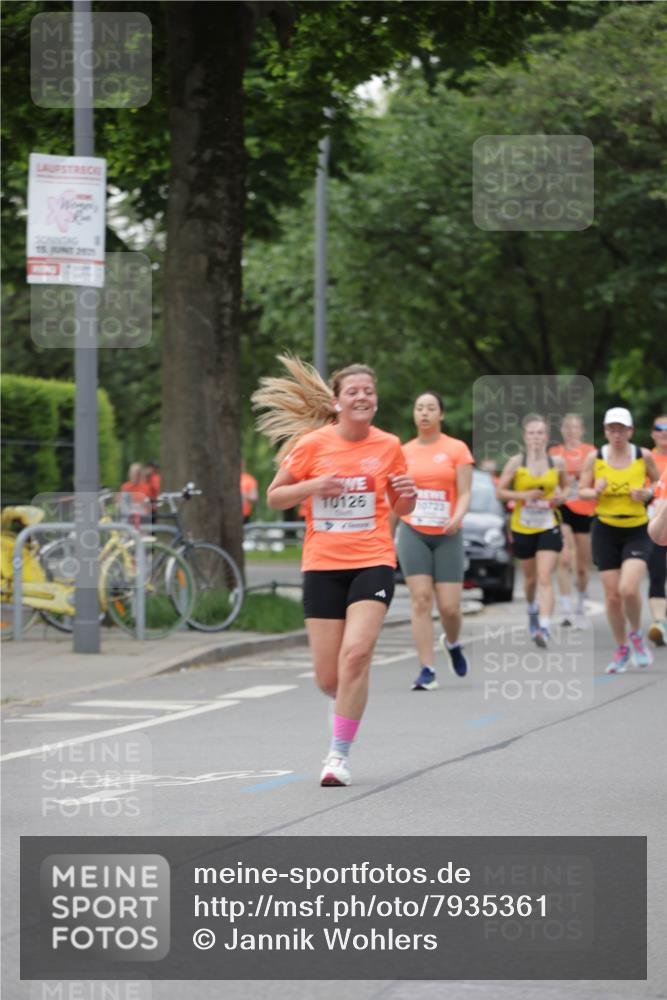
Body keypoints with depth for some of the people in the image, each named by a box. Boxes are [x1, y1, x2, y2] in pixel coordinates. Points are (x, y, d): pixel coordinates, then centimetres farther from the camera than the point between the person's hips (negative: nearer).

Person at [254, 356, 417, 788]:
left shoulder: (388, 446, 4)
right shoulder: (312, 444, -2)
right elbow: (274, 496, 5)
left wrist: (407, 495, -7)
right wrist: (311, 486, -13)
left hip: (373, 563, 0)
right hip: (323, 566, 0)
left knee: (356, 654, -22)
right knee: (329, 678, 0)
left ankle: (339, 755, -12)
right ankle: (353, 703, 38)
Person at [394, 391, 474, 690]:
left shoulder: (457, 449, 2)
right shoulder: (404, 452, 8)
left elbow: (464, 493, -3)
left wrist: (456, 518, -22)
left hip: (446, 536, -1)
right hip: (413, 533, 1)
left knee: (449, 606, -3)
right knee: (420, 598, -11)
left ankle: (452, 642, 32)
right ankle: (427, 671, -10)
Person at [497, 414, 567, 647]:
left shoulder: (557, 462, -2)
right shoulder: (516, 463, -6)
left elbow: (565, 486, 15)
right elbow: (500, 491, -2)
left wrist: (561, 497, -7)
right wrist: (523, 495, -17)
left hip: (549, 527, -1)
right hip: (522, 528, 1)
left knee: (545, 578, -14)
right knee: (530, 578, 17)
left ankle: (544, 628, -21)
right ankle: (532, 609, 48)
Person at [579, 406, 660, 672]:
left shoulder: (643, 456, -5)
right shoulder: (595, 458, -3)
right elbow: (582, 491, 4)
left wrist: (648, 493, -12)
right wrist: (596, 492, -18)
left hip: (637, 531, -2)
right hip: (606, 530, 2)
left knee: (629, 589, -20)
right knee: (612, 595, 1)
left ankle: (636, 635, 10)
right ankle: (622, 649, 22)